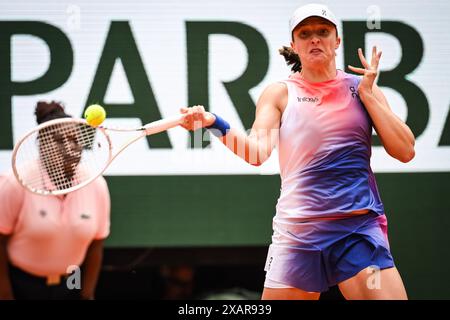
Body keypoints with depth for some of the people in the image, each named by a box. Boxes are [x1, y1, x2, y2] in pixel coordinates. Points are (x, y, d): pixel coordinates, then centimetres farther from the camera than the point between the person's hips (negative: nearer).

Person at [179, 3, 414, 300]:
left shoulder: (362, 87, 9)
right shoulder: (280, 93, 6)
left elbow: (405, 151, 3)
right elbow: (257, 152, -9)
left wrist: (368, 95, -2)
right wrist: (215, 123, -26)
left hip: (360, 231, 0)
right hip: (298, 233, 0)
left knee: (387, 294, -17)